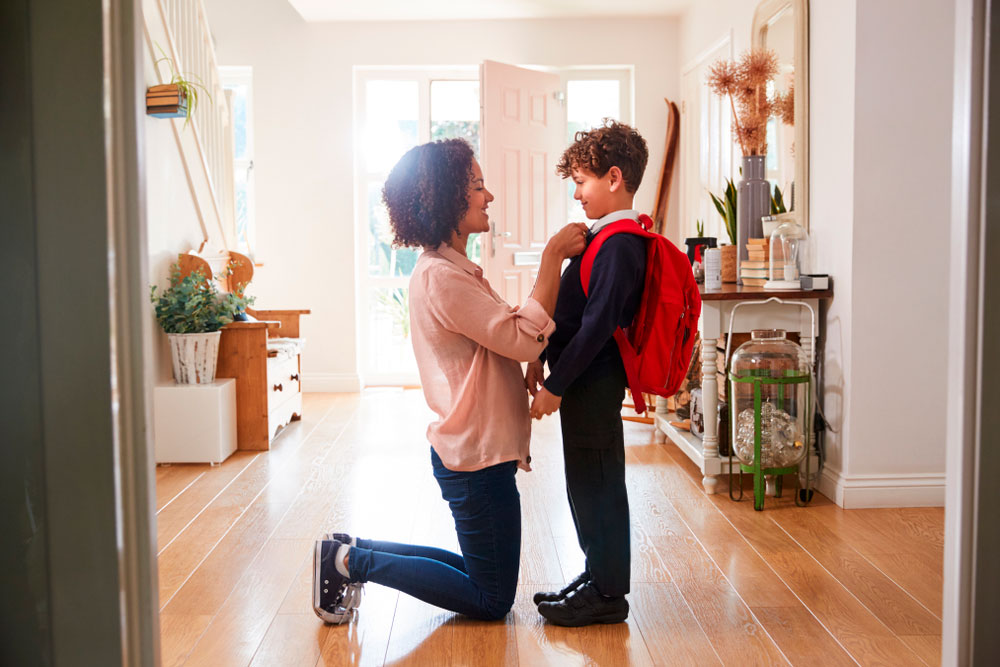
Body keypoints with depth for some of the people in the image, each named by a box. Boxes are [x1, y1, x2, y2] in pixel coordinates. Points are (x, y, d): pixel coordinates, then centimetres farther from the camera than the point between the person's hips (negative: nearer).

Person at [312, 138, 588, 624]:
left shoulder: (451, 269, 13)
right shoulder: (441, 277, -21)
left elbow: (505, 337, 13)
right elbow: (525, 340, -23)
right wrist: (553, 255, -19)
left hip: (474, 451, 10)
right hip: (476, 457, -10)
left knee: (484, 577, 20)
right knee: (492, 600, 4)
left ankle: (353, 553, 19)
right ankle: (353, 561, 4)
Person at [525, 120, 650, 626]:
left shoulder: (620, 245, -18)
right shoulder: (606, 237, 13)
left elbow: (597, 324, -24)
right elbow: (570, 312, 18)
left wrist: (555, 385, -21)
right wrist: (542, 359, 16)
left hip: (594, 383, -10)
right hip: (583, 380, 10)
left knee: (596, 484, 0)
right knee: (585, 483, 17)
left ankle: (608, 595, 12)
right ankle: (597, 574, 31)